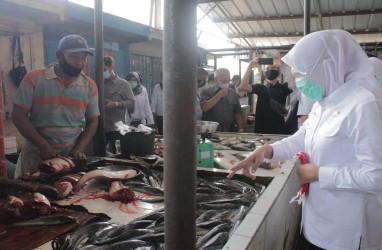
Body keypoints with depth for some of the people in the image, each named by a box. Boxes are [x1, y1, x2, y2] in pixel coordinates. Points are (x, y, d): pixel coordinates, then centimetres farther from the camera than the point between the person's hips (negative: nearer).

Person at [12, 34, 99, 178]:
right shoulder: (34, 79, -6)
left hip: (71, 155, 2)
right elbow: (19, 116, -6)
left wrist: (79, 149, -9)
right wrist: (44, 146, -16)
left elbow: (92, 122, 5)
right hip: (36, 154, -1)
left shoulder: (90, 86, 0)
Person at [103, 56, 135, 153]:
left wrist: (115, 104, -17)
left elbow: (132, 103, -6)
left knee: (116, 154, 1)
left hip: (117, 128, -4)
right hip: (101, 127, 4)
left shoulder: (123, 84, 0)